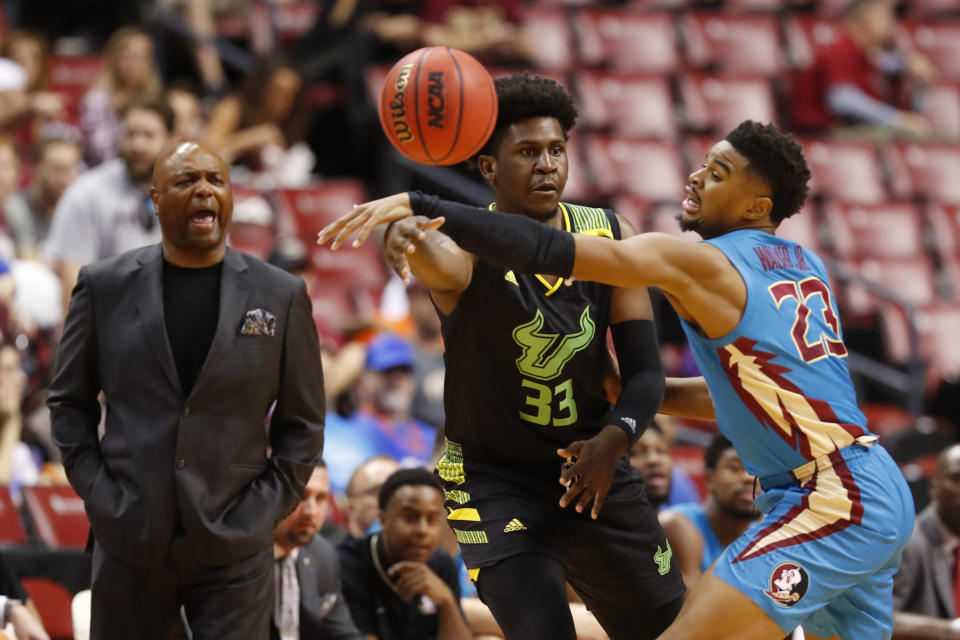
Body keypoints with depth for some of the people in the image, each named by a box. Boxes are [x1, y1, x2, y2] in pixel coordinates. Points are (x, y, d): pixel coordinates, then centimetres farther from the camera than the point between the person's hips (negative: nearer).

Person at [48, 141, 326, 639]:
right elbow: (68, 400, 12)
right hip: (129, 540, 1)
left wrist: (267, 508, -1)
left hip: (234, 545, -1)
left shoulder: (281, 296, 5)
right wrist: (96, 491, 1)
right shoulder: (104, 286, 5)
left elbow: (302, 421, 9)